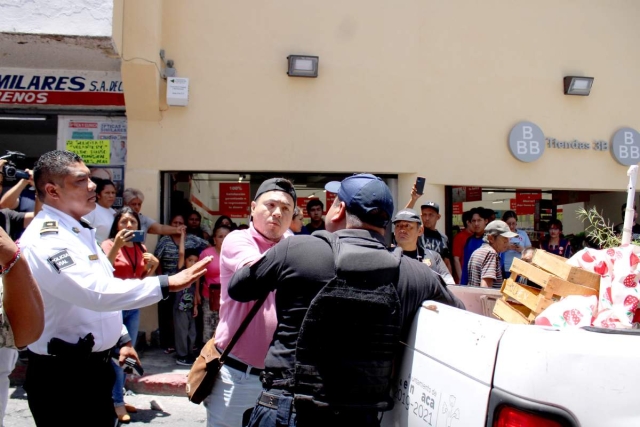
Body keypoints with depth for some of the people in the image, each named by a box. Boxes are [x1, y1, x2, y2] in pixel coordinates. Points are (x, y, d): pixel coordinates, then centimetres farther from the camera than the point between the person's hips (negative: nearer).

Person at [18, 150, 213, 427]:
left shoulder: (78, 231, 12)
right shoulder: (44, 240, -21)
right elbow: (97, 292, -32)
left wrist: (120, 337, 17)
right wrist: (166, 284, -32)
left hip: (93, 365, 9)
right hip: (62, 375, -9)